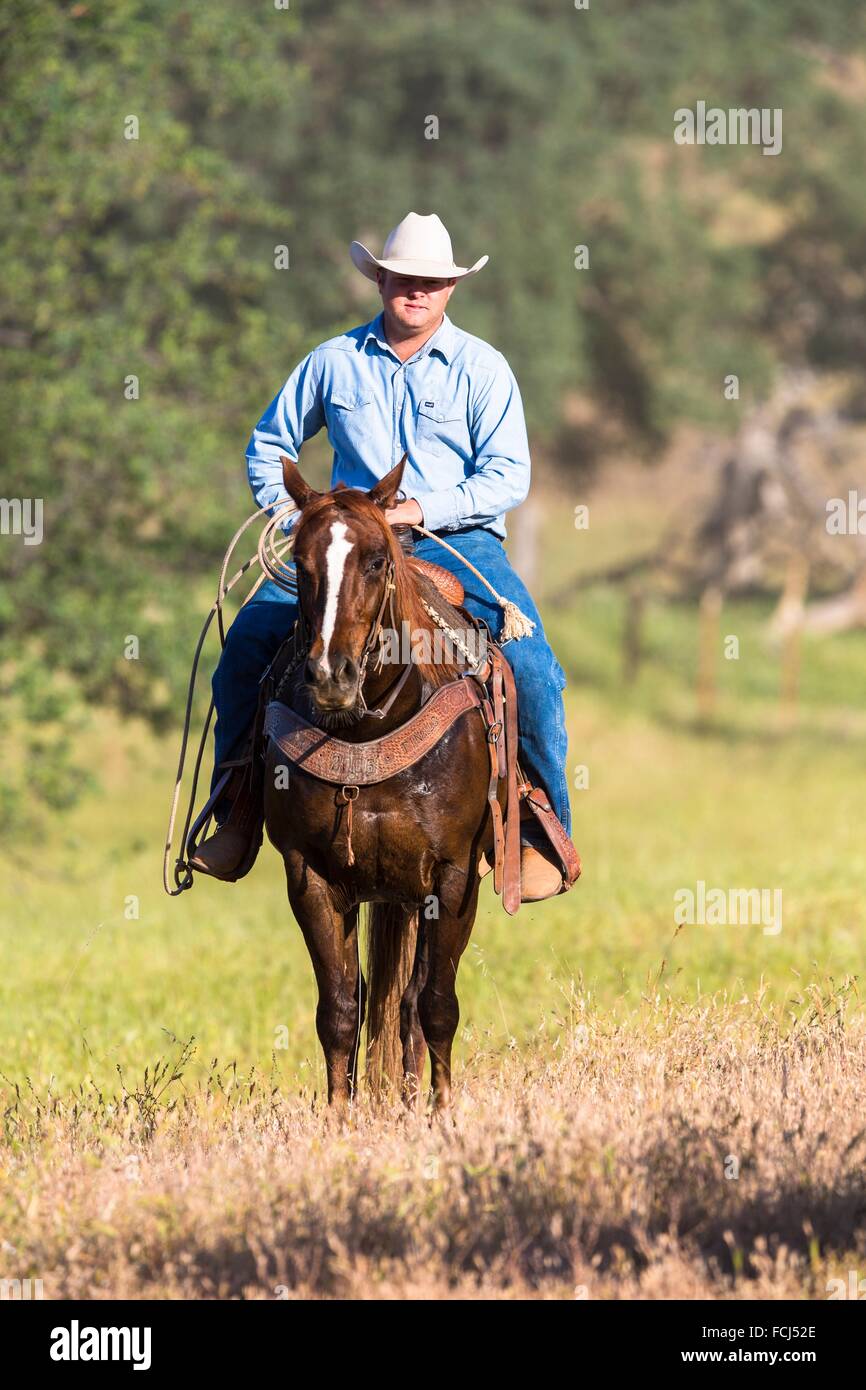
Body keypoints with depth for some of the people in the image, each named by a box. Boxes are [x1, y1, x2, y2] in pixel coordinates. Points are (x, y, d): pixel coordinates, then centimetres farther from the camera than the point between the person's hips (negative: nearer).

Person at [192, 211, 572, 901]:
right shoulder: (334, 361, 9)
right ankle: (237, 816, -5)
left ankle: (544, 835, -10)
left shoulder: (482, 368, 3)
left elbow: (508, 475, -4)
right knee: (248, 642, -19)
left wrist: (425, 507, -17)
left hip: (458, 541, -2)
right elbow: (269, 445, 20)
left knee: (532, 664, -25)